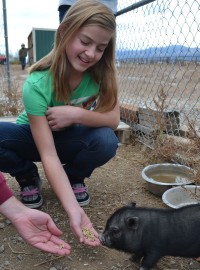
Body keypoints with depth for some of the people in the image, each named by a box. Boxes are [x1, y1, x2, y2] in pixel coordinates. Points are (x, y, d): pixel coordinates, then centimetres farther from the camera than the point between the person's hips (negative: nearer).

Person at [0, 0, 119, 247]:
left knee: (106, 141, -31)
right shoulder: (37, 84, -32)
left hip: (71, 139, 2)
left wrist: (76, 114, -36)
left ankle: (74, 177, 2)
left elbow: (113, 119, -19)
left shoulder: (101, 71, -20)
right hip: (33, 137, -1)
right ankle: (28, 177, -1)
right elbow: (48, 154, -35)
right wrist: (73, 209, -45)